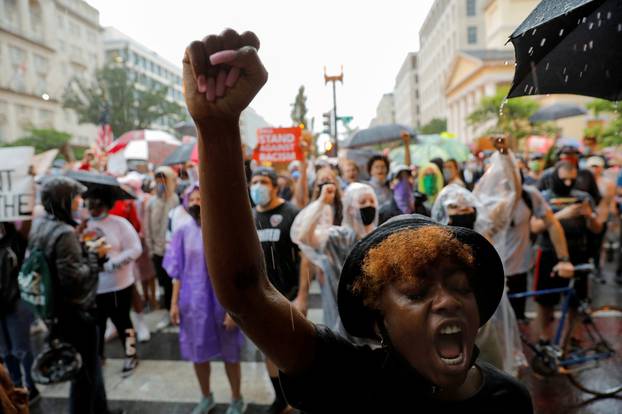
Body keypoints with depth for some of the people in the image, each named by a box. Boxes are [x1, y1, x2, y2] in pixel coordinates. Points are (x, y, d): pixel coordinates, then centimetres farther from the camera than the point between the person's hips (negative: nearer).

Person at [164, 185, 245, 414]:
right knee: (198, 353, 17)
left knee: (230, 354, 13)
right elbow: (178, 272, 5)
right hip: (193, 303, 3)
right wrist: (174, 302, 2)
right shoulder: (183, 232, -1)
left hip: (222, 303, -3)